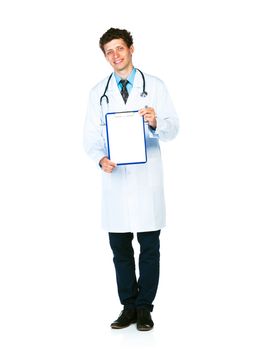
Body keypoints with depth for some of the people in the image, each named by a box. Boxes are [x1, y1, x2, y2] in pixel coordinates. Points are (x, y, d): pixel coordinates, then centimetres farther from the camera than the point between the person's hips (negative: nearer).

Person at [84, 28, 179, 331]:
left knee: (149, 247, 4)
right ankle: (128, 307, 21)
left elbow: (173, 128, -2)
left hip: (147, 179, -2)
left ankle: (144, 308, 17)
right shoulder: (98, 93, 9)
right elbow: (91, 136, 7)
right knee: (120, 248, 8)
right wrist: (101, 158, -13)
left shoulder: (155, 86, 3)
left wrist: (156, 123, -23)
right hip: (115, 178, 2)